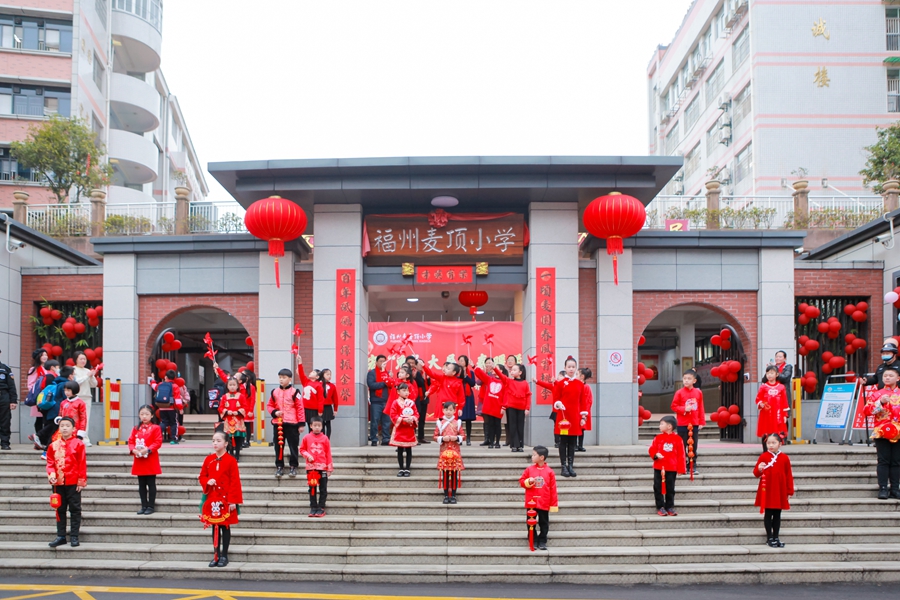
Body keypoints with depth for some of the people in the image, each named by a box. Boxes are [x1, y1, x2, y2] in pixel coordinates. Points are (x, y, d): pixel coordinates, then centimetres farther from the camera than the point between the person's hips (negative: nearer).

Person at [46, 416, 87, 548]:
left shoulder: (78, 444, -5)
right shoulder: (54, 445, 6)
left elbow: (82, 464, -6)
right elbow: (50, 463, 7)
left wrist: (81, 481, -9)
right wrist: (51, 474, -11)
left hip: (73, 483, -4)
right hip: (58, 483, 4)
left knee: (75, 509, 2)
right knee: (60, 509, 11)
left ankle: (74, 536, 8)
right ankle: (61, 536, 18)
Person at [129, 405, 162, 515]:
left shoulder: (155, 428, -4)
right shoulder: (136, 429, 10)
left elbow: (158, 442, -11)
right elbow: (131, 441, 7)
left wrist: (148, 450, -23)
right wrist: (133, 450, -13)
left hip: (150, 460, -5)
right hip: (139, 460, 5)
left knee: (151, 484, 1)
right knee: (141, 485, 10)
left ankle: (151, 506, 6)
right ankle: (144, 506, 17)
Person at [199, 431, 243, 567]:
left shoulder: (231, 460, -8)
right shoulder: (209, 459, 6)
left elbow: (235, 481, -9)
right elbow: (202, 476, 13)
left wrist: (233, 501, -13)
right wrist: (207, 482, -11)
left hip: (225, 499, -4)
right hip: (211, 498, 4)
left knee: (225, 527, 4)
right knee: (215, 527, 9)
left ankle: (224, 556, 11)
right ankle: (216, 555, 16)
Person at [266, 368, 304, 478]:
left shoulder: (295, 392, -5)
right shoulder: (274, 392, 7)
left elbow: (300, 408, -4)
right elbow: (269, 406, 14)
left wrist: (301, 423, -7)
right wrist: (274, 412, -8)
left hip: (292, 424, -4)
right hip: (277, 423, 4)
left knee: (293, 446, 3)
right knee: (279, 446, 8)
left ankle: (293, 467, 11)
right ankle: (279, 467, 16)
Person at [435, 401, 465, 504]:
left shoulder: (457, 423, 4)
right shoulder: (440, 423, 3)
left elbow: (463, 436, 5)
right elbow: (435, 437, 2)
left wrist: (457, 438, -14)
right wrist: (442, 438, -16)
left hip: (455, 452, 0)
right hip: (444, 451, 0)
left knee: (454, 474, 2)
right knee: (445, 474, 3)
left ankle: (453, 495, 9)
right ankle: (446, 495, 10)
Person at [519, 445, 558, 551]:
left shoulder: (549, 471, -5)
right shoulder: (529, 469, 0)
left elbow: (553, 489, -3)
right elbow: (521, 481, 5)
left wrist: (554, 504, -4)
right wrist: (528, 482, -17)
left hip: (544, 503, -1)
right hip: (531, 502, 2)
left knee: (544, 523, 6)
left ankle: (542, 542, 16)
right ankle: (533, 541, 17)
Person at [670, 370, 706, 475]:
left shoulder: (698, 393, 3)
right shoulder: (679, 393, -5)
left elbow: (701, 408, 7)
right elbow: (674, 406, -2)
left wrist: (702, 422, 5)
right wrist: (684, 409, -17)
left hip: (694, 424, 2)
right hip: (682, 424, -2)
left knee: (694, 446, 7)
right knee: (682, 446, 3)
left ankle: (693, 467, 14)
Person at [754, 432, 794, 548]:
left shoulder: (784, 458, 1)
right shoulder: (763, 457, -3)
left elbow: (789, 475, 3)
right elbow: (756, 473, -1)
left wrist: (790, 490, 2)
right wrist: (759, 469, -24)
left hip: (780, 491, 2)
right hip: (767, 491, -2)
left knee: (777, 514, 9)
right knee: (768, 514, 4)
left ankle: (776, 537, 17)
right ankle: (769, 537, 12)